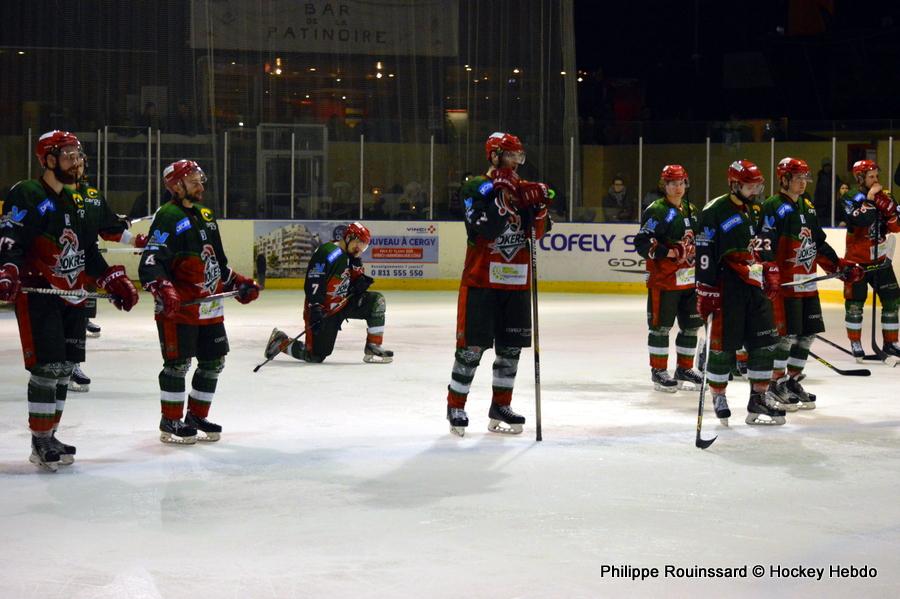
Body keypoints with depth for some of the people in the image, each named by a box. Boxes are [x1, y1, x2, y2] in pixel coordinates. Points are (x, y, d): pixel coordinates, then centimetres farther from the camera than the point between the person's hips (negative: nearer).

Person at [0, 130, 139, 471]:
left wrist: (114, 281, 12)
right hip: (37, 297, -8)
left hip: (72, 298, 8)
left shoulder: (83, 204, 15)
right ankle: (41, 443, -2)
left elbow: (88, 252, 21)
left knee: (65, 368, 10)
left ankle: (49, 436, 21)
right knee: (46, 367, -11)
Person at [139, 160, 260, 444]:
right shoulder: (168, 217, -11)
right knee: (178, 362, -5)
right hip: (178, 307, -9)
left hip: (209, 307, 9)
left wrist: (239, 283, 19)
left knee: (214, 361, 11)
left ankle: (197, 417, 23)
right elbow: (150, 263, -20)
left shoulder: (206, 215, 17)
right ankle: (171, 423, 6)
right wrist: (163, 290, -34)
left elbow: (218, 261, 27)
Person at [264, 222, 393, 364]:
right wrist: (315, 311, -33)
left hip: (344, 302, 8)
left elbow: (355, 280, 15)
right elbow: (312, 285, -27)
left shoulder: (352, 256, 6)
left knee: (376, 301, -8)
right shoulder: (328, 254, -22)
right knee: (316, 356, -7)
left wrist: (360, 281, -8)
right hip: (324, 309, -8)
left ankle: (373, 349, -5)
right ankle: (281, 341, 17)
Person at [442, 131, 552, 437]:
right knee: (472, 346, -3)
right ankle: (456, 407, 8)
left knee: (511, 347, 9)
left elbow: (538, 232, 6)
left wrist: (540, 207, -10)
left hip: (516, 281, 6)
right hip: (481, 279, -6)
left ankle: (500, 408, 20)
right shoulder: (475, 188, -7)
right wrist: (503, 195, -26)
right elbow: (487, 228, -20)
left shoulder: (523, 189, 11)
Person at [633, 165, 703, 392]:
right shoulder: (655, 211, -10)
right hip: (663, 280, -7)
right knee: (661, 325, -3)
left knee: (691, 324, 12)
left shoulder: (693, 211, 15)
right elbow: (642, 242, -18)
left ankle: (685, 368, 23)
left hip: (689, 279, 8)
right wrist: (669, 251, -26)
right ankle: (658, 371, 5)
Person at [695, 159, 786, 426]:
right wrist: (705, 292, -16)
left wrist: (771, 274, 16)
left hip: (755, 286, 7)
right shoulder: (714, 211, -10)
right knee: (723, 343, -2)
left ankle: (760, 396, 14)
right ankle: (718, 395, 13)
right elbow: (704, 253, -13)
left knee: (764, 341, 6)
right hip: (726, 287, -7)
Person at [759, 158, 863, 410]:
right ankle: (776, 383, 5)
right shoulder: (774, 207, -9)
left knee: (809, 332, 9)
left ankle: (793, 379, 21)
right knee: (787, 332, -8)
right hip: (785, 283, -8)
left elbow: (819, 244, 22)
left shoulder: (808, 207, 17)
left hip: (808, 282, 8)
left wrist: (840, 265, 15)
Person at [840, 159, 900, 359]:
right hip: (856, 258, -4)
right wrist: (869, 197, -23)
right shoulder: (850, 198, -9)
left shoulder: (884, 197, 5)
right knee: (855, 302, -2)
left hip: (879, 258, 5)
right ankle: (855, 343, 12)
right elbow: (860, 219, -27)